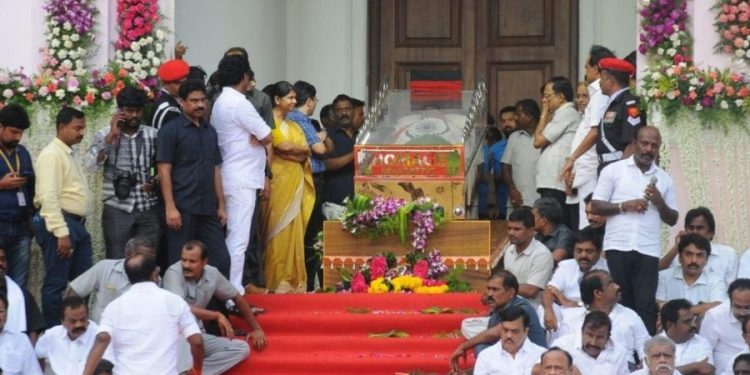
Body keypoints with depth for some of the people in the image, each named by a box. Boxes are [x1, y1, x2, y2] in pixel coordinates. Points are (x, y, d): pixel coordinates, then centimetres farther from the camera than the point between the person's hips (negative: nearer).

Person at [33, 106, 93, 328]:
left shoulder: (70, 154, 17)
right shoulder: (52, 155, -12)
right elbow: (49, 197, -20)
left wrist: (75, 228, 16)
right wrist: (61, 233, -24)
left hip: (77, 225, 10)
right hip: (60, 225, -10)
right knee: (56, 283, -3)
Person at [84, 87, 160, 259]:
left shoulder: (153, 135, 7)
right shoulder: (105, 135, 1)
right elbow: (92, 164, -14)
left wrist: (157, 182, -3)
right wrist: (112, 135, -16)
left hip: (149, 209, 2)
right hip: (118, 210, -2)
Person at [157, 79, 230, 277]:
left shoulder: (210, 131, 14)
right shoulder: (171, 130, -3)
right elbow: (164, 170, -8)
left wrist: (221, 205, 13)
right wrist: (170, 207, -15)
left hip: (208, 209, 5)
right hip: (183, 209, -5)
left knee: (221, 260, 2)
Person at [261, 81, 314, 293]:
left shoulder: (293, 126, 20)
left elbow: (306, 152, 8)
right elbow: (283, 146, -16)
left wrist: (290, 149, -5)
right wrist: (299, 149, -1)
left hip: (295, 182, 7)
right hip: (279, 180, -7)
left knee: (295, 230, 4)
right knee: (279, 231, -8)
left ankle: (294, 279, 6)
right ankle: (277, 281, -8)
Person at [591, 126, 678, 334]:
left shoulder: (664, 179, 14)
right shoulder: (614, 170, 7)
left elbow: (672, 219, 14)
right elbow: (596, 206, 2)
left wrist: (659, 202, -4)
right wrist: (624, 206, -12)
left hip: (648, 250, 1)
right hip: (618, 247, -1)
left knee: (646, 305, -6)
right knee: (618, 303, 3)